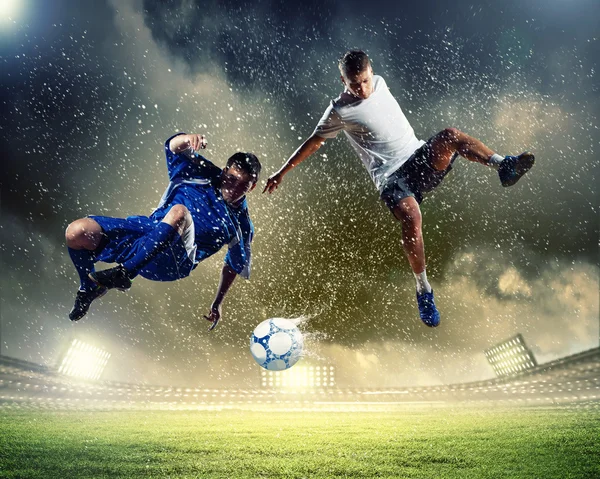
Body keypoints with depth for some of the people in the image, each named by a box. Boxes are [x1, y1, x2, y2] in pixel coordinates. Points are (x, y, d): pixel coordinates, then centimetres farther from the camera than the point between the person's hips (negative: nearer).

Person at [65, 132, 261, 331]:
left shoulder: (241, 225, 5)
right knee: (76, 232, -19)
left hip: (171, 264, -3)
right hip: (141, 231, 3)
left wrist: (217, 304, 21)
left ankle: (123, 273, -34)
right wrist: (186, 140, -33)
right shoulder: (203, 174, 6)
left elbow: (235, 266, 19)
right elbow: (173, 147, -9)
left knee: (179, 213, -36)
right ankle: (89, 288, 11)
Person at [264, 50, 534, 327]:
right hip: (391, 177, -5)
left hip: (422, 158, 5)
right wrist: (282, 173, 9)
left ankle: (504, 166, -29)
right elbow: (314, 142, 4)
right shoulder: (340, 111, -6)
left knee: (450, 136, -28)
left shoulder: (379, 83, 9)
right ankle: (423, 291, -14)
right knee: (411, 221, -30)